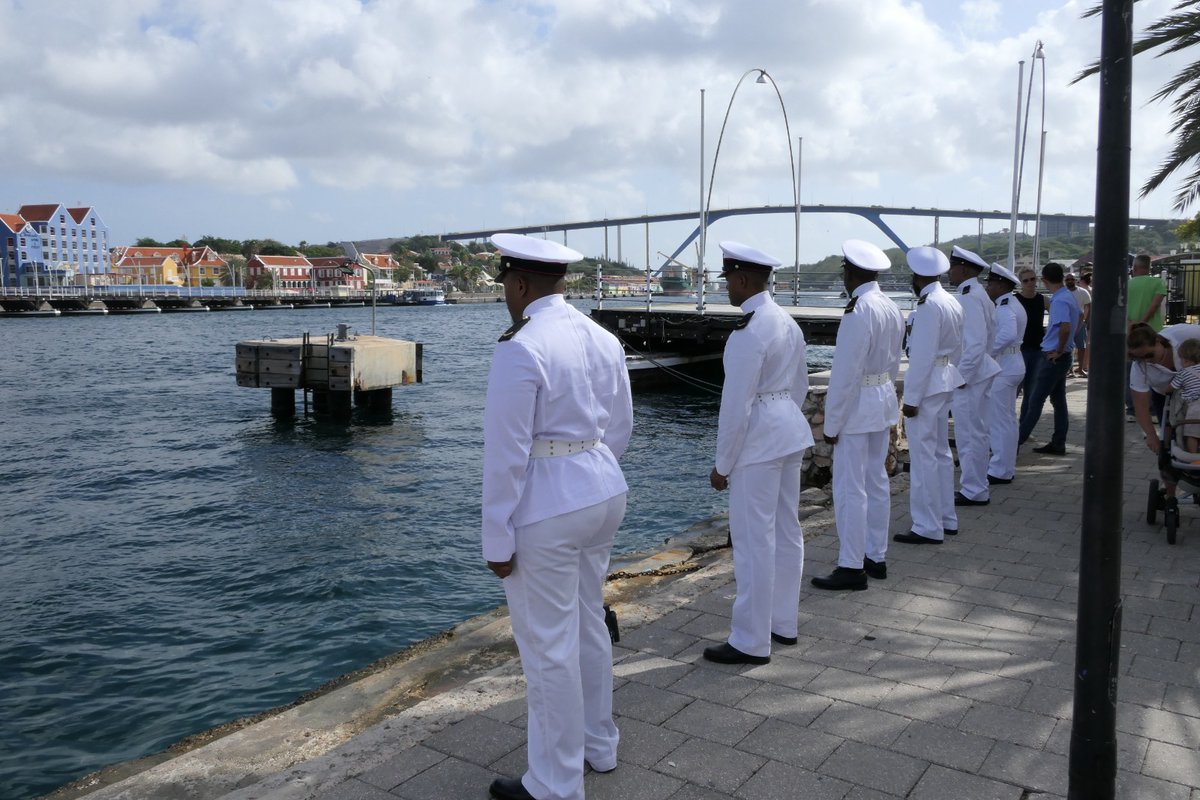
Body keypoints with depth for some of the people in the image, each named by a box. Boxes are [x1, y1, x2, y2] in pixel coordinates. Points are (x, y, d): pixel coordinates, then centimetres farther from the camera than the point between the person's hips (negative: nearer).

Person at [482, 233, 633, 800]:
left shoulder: (520, 349, -19)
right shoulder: (603, 339, 5)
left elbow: (507, 453, -19)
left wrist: (497, 539, -12)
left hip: (545, 511, -8)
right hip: (603, 495, 9)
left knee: (548, 646, 5)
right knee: (588, 626, 22)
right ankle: (598, 745, 40)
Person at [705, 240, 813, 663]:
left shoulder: (747, 333, -20)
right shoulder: (788, 322, 8)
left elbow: (736, 404, -20)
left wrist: (723, 465, -12)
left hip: (758, 440, -10)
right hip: (790, 431, 10)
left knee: (754, 540, 0)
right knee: (786, 531, 17)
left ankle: (752, 642, 10)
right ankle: (783, 623, 31)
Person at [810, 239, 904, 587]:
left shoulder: (858, 312, -21)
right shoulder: (892, 308, 6)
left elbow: (845, 373, -21)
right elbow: (893, 363, 14)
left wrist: (831, 424, -14)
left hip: (857, 406, -9)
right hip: (885, 401, 9)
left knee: (850, 489, -2)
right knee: (876, 482, 16)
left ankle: (852, 568, 6)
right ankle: (876, 557, 26)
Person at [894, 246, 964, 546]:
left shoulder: (928, 306, -19)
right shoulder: (952, 302, 10)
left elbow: (922, 356, -21)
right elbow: (957, 349, 16)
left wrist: (911, 398, -17)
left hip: (927, 383, -10)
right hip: (946, 380, 10)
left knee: (923, 456, -3)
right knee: (941, 452, 17)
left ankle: (928, 528, 2)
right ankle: (946, 518, 27)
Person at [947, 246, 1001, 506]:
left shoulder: (969, 298, -18)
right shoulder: (977, 294, 13)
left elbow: (976, 343, -23)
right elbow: (988, 337, 19)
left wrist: (962, 375, -19)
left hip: (968, 376, -10)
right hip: (974, 374, 10)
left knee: (971, 434, -2)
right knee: (974, 433, 15)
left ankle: (974, 492, 7)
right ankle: (975, 488, 24)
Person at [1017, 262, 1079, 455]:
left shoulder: (1059, 301, -20)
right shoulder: (1068, 296, 11)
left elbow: (1065, 328, -33)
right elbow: (1078, 319, 28)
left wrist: (1058, 351, -19)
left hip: (1053, 357, -10)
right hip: (1061, 357, 10)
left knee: (1035, 401, -6)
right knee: (1058, 400, 13)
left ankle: (1016, 442, -2)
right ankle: (1058, 444, 18)